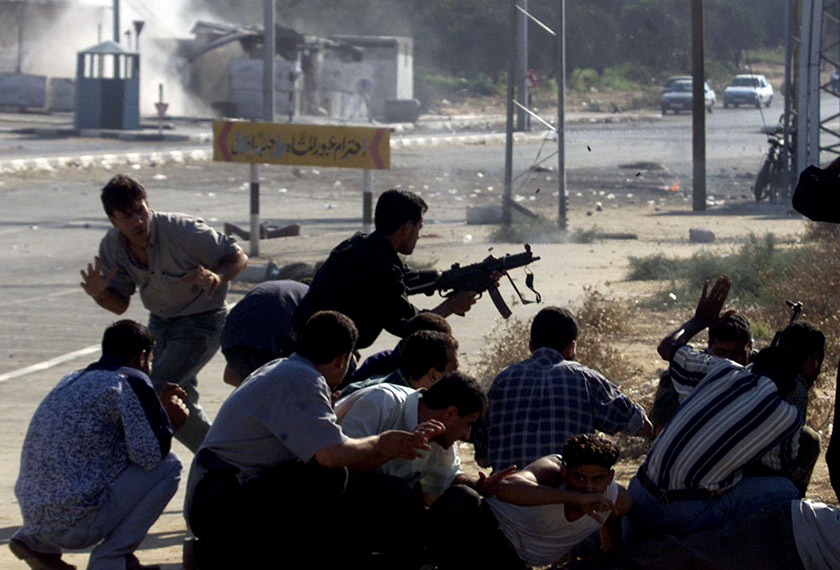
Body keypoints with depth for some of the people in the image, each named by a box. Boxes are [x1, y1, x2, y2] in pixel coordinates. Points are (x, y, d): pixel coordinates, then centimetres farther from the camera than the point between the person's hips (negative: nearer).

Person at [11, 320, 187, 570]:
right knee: (168, 467, 1)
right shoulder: (132, 381, -7)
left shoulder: (72, 380, 19)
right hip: (76, 522, -8)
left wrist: (159, 406, 32)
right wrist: (170, 422, 8)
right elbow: (150, 454, -12)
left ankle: (38, 542, 16)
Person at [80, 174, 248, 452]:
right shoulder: (112, 246, -11)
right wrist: (99, 294, -24)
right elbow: (120, 304, 0)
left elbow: (238, 256, -16)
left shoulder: (183, 231, -27)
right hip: (160, 323, 7)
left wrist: (217, 277, -38)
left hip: (201, 322, -7)